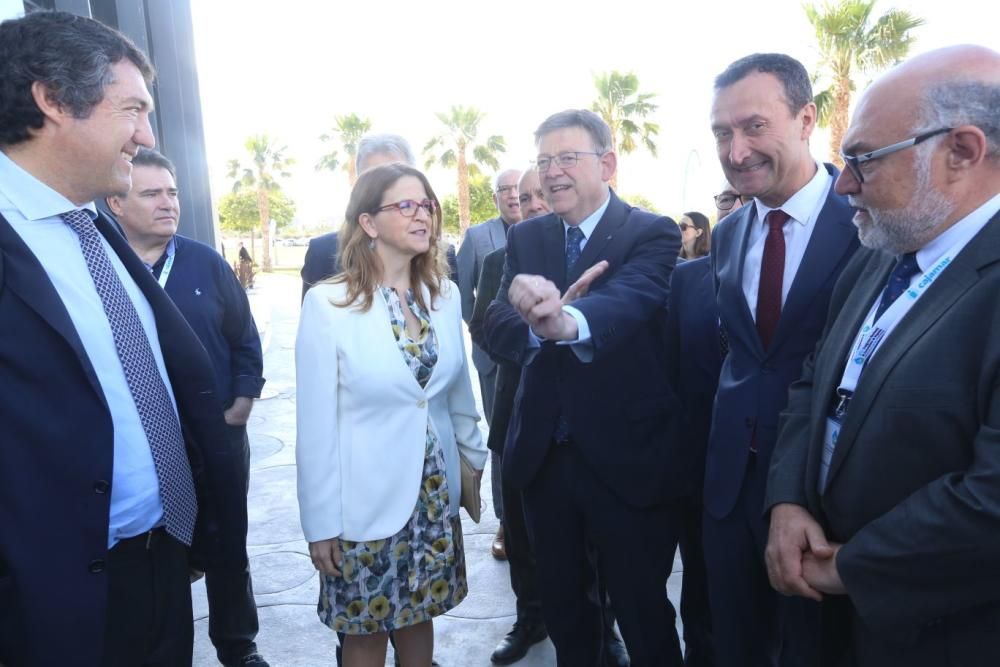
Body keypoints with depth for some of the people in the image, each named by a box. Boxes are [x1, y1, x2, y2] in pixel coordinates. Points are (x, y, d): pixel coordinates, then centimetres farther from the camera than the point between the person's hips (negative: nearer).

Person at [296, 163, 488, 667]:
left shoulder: (446, 295, 1)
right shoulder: (328, 303, -14)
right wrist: (320, 522, -8)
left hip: (434, 494, 4)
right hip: (366, 501, -4)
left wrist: (473, 461, 16)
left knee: (419, 614, 19)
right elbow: (316, 424, -11)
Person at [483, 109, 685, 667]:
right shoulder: (527, 237, 4)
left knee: (642, 612, 12)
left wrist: (568, 321, -53)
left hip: (626, 456, -4)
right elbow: (497, 327, -10)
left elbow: (630, 300, -31)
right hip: (544, 455, 5)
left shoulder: (652, 234, -9)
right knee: (562, 605, 22)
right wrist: (539, 322, -33)